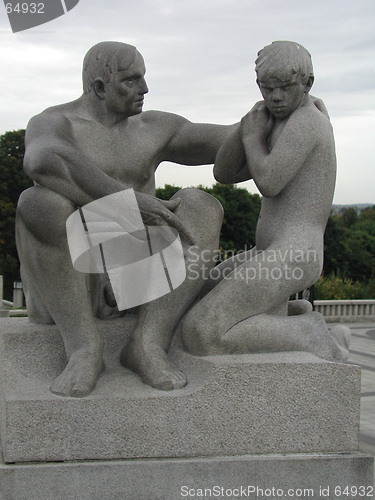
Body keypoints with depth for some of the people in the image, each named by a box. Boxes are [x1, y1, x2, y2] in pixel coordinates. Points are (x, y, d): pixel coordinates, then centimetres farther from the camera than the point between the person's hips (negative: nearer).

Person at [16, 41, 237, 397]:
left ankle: (148, 342, -29)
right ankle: (84, 346, -29)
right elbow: (42, 161, -29)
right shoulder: (52, 123, -3)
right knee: (37, 203, -32)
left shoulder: (153, 128, 14)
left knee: (201, 207, -18)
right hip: (63, 280, -3)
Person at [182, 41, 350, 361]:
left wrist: (253, 137, -5)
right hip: (276, 255, 10)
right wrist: (250, 126, 0)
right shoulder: (278, 127, 19)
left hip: (290, 256, -10)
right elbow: (223, 174, 14)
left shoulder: (306, 120, -10)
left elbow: (268, 184, -22)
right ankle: (293, 316, 19)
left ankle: (311, 336, -8)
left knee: (201, 336, -21)